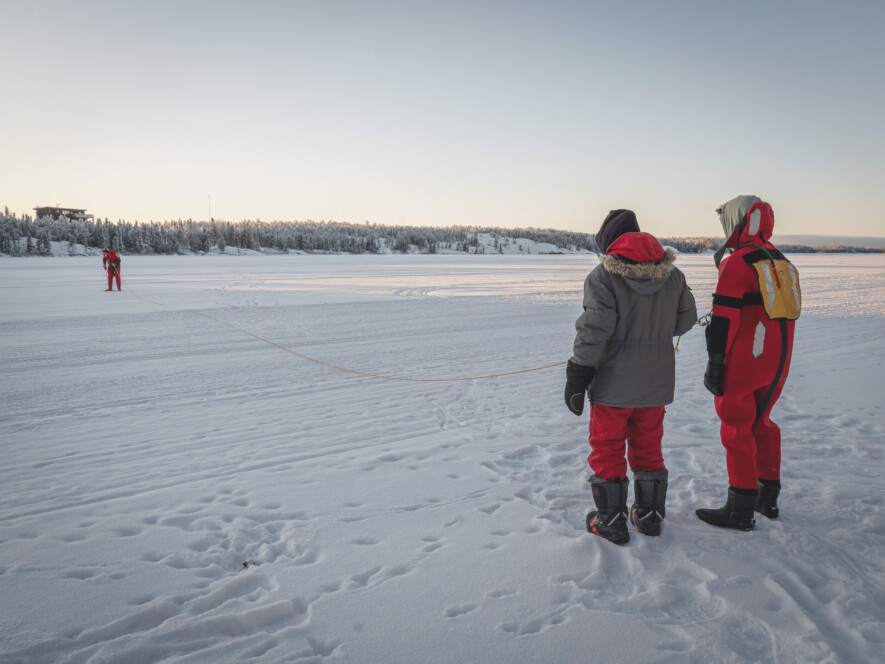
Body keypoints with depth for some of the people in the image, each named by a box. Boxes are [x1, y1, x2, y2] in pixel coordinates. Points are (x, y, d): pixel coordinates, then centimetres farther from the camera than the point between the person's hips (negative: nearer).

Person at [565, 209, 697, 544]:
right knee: (648, 448, 19)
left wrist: (577, 377, -13)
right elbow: (686, 320, 10)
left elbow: (594, 330, -20)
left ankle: (611, 522, 17)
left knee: (607, 450, 9)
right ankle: (649, 516, 29)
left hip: (613, 384, -5)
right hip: (656, 383, 5)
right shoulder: (671, 273, 2)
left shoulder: (603, 276, -15)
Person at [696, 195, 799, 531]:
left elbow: (724, 318, -18)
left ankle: (741, 509, 4)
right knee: (761, 422, 19)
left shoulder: (737, 263, -14)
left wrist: (715, 362, -15)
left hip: (743, 362, -8)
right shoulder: (782, 263, 13)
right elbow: (786, 315, 18)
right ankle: (768, 498, 28)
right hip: (777, 363, 8)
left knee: (737, 428, -1)